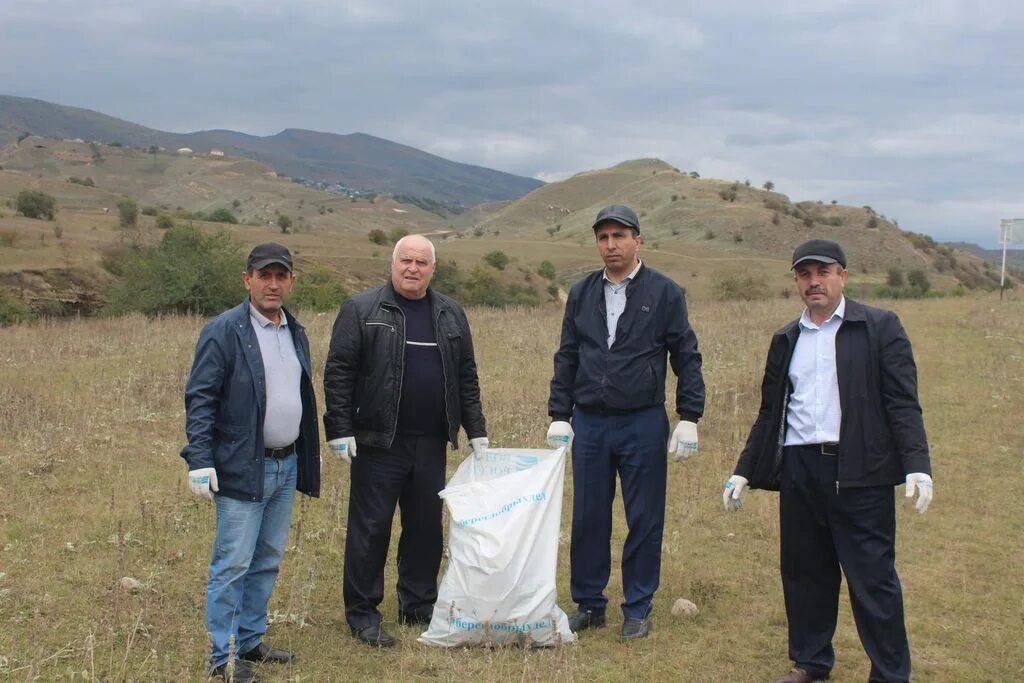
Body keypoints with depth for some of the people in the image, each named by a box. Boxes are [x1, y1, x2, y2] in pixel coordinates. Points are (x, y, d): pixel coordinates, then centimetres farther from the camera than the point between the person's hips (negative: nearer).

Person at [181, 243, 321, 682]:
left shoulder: (296, 332, 12)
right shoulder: (223, 331, -10)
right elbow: (199, 399, -12)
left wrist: (310, 457, 18)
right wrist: (200, 463, -18)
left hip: (286, 467, 7)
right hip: (243, 469, -7)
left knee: (268, 562, 14)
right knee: (232, 566, -3)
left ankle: (250, 643, 27)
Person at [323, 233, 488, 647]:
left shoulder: (450, 314, 11)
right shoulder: (361, 310, -3)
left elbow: (466, 377, 15)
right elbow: (338, 373, -5)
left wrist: (476, 431, 11)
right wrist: (340, 430, -11)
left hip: (431, 443, 5)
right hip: (379, 442, -4)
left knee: (427, 527, 12)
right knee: (370, 528, 1)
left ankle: (420, 606, 26)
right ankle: (362, 614, 12)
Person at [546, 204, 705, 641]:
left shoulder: (664, 293, -3)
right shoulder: (582, 293, 8)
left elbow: (686, 358, -2)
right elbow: (566, 358, 11)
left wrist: (689, 419, -7)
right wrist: (559, 416, 6)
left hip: (644, 424, -3)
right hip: (588, 423, 3)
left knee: (644, 521, 5)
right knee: (588, 518, 8)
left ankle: (637, 609, 18)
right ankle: (589, 604, 22)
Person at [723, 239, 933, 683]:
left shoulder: (880, 328, 1)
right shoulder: (786, 340, 15)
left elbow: (903, 404, -5)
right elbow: (770, 414, 18)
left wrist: (917, 466, -16)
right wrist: (744, 472, 13)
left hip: (859, 471, -4)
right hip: (798, 470, 5)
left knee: (872, 578, 0)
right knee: (803, 572, 12)